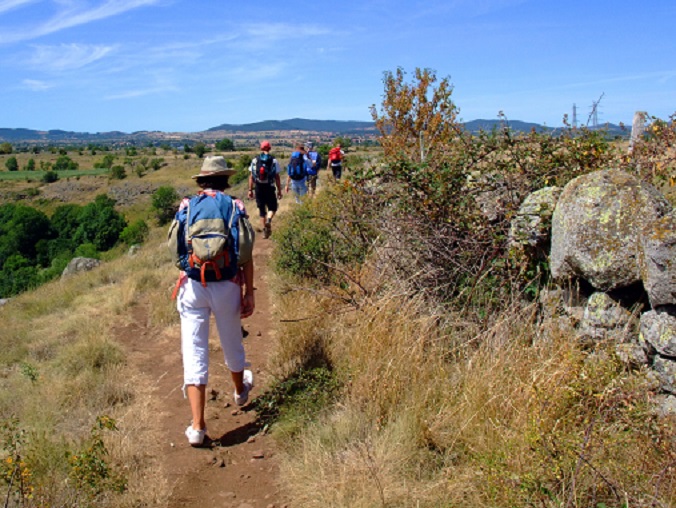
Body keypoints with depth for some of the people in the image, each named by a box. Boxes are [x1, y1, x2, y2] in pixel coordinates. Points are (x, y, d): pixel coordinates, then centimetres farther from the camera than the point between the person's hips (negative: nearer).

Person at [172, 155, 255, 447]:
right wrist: (249, 294, 0)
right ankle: (240, 390, 49)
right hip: (227, 286, 0)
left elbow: (176, 250, 9)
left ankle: (197, 426, 1)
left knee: (194, 352, 2)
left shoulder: (186, 208, 3)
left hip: (192, 287, 0)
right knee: (232, 344, 21)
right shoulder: (235, 208, 0)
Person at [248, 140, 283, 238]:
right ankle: (269, 220, -15)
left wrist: (250, 190, 8)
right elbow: (277, 178, -5)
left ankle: (264, 231, 14)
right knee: (272, 208, 15)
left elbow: (251, 177, 1)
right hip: (270, 189, -2)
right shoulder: (274, 161, -4)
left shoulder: (255, 160, 1)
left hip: (258, 189, 2)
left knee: (261, 210, 13)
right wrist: (279, 191, 3)